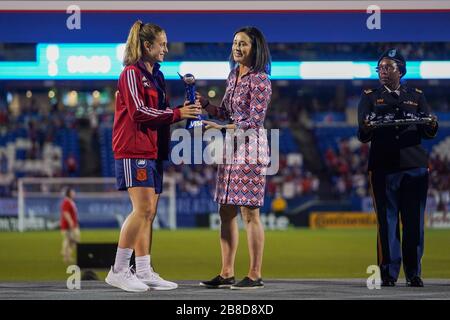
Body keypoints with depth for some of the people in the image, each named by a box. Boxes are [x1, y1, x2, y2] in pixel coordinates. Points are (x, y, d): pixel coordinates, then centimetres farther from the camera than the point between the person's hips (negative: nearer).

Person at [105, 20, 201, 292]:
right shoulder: (132, 73, -8)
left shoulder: (156, 76, 19)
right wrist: (177, 114, -14)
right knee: (143, 209, -15)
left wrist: (183, 111, 4)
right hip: (134, 150, -9)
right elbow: (139, 111, -16)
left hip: (153, 151, 9)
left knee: (149, 213, 6)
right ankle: (119, 271, -11)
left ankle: (144, 272, 8)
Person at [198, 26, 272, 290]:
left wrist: (221, 128, -20)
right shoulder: (233, 76, 14)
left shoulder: (260, 80, -11)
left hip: (250, 149, -8)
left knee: (250, 213, -6)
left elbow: (254, 121, -16)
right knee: (226, 212, 7)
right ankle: (227, 273, 12)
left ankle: (255, 275, -1)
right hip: (229, 149, 8)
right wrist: (205, 104, 3)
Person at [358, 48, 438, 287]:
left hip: (414, 166, 1)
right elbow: (363, 136, 1)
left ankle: (413, 274, 7)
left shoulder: (416, 96, 15)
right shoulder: (370, 97, 11)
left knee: (414, 222, 0)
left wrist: (432, 125, -16)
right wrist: (366, 129, -23)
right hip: (383, 166, -1)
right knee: (387, 221, -3)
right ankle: (388, 274, 1)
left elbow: (429, 133, 8)